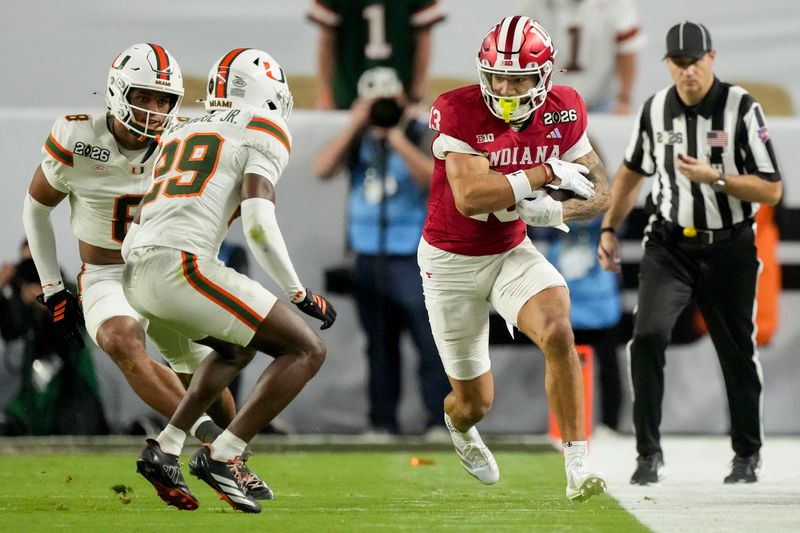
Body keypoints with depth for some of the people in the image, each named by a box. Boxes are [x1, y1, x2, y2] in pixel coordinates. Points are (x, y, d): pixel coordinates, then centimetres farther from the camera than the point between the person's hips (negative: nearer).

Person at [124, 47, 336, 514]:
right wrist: (300, 293, 1)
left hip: (136, 275, 8)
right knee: (307, 352, 2)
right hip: (183, 267, -8)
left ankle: (165, 449, 19)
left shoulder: (181, 134, 27)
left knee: (240, 348, 31)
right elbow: (259, 225, -8)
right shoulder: (265, 133, 5)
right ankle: (223, 457, -7)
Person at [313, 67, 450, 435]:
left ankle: (438, 421, -8)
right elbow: (322, 169, -4)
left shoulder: (422, 136, -2)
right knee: (380, 346, 9)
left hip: (412, 257, -4)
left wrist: (395, 138, -20)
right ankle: (383, 423, 14)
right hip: (369, 257, 4)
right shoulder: (358, 140, 9)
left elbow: (433, 177, -19)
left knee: (431, 342, -10)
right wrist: (354, 127, -10)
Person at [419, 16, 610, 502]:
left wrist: (555, 212, -23)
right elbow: (470, 196, -33)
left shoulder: (563, 113, -10)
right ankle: (459, 425, 48)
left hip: (512, 253, 3)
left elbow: (599, 193, -2)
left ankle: (578, 465, -21)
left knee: (558, 332, -29)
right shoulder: (458, 112, -23)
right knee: (476, 401, 7)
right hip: (451, 262, -2)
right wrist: (548, 174, -28)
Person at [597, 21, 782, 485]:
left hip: (729, 250, -2)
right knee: (648, 336, -17)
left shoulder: (742, 109, -13)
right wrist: (610, 229, 8)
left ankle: (748, 455, 29)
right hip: (670, 245, 2)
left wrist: (714, 177, -26)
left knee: (738, 351, 9)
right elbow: (633, 172, 16)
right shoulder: (655, 110, 0)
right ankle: (650, 454, -11)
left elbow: (771, 190, -14)